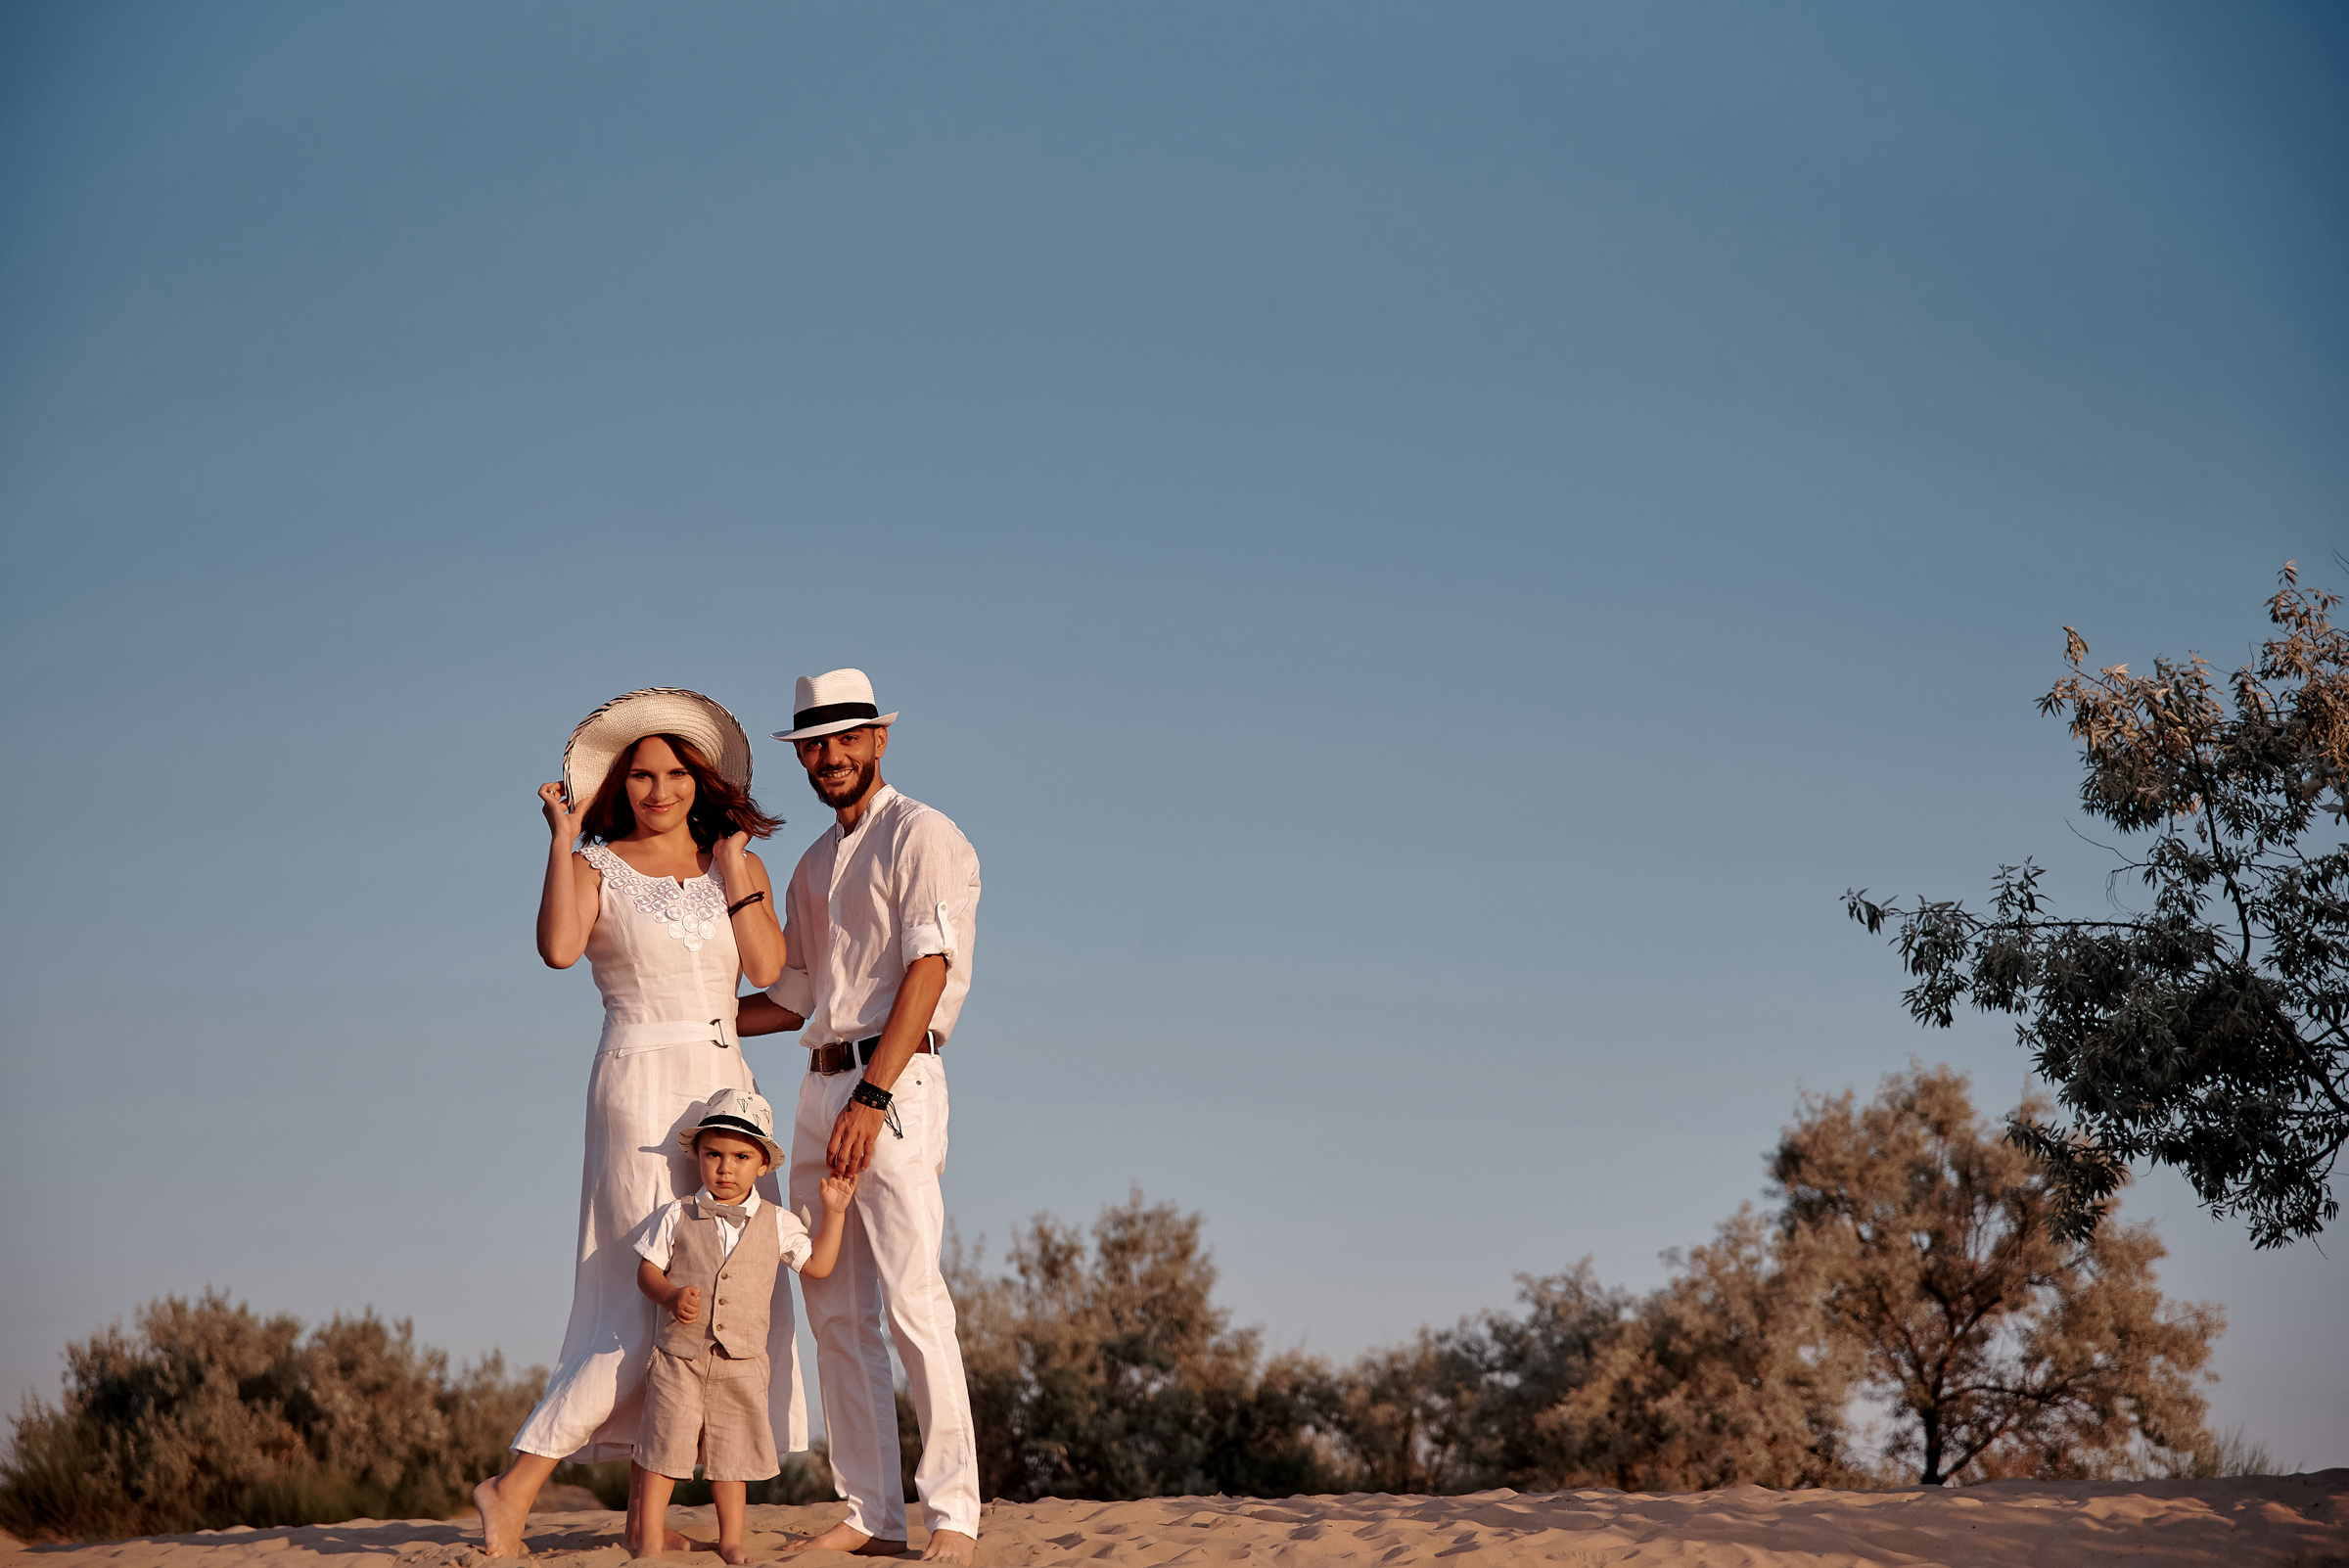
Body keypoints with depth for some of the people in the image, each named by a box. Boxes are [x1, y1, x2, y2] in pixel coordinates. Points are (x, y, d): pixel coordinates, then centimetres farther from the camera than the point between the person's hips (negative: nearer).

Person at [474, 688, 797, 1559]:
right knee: (658, 1301, -14)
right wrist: (563, 834, -14)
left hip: (725, 1086, 6)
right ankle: (515, 1485, -12)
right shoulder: (596, 866, 0)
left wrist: (731, 863, -3)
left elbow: (767, 967, -4)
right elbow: (558, 948, -21)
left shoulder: (737, 867, 12)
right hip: (643, 1084, -6)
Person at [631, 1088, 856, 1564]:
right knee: (665, 1447, -1)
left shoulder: (777, 1224, 4)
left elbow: (818, 1265, 9)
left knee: (733, 1451, 7)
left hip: (742, 1361, 1)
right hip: (679, 1355, -1)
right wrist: (671, 1296, -17)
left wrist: (834, 1212, 3)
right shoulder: (676, 1217, 0)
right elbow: (647, 1270, 3)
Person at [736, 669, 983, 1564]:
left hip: (893, 1085, -8)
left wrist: (871, 1098, -21)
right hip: (820, 1088, 8)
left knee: (913, 1301, -14)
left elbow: (928, 969, -13)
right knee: (836, 1312, 4)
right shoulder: (813, 866, 22)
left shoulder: (920, 837, -2)